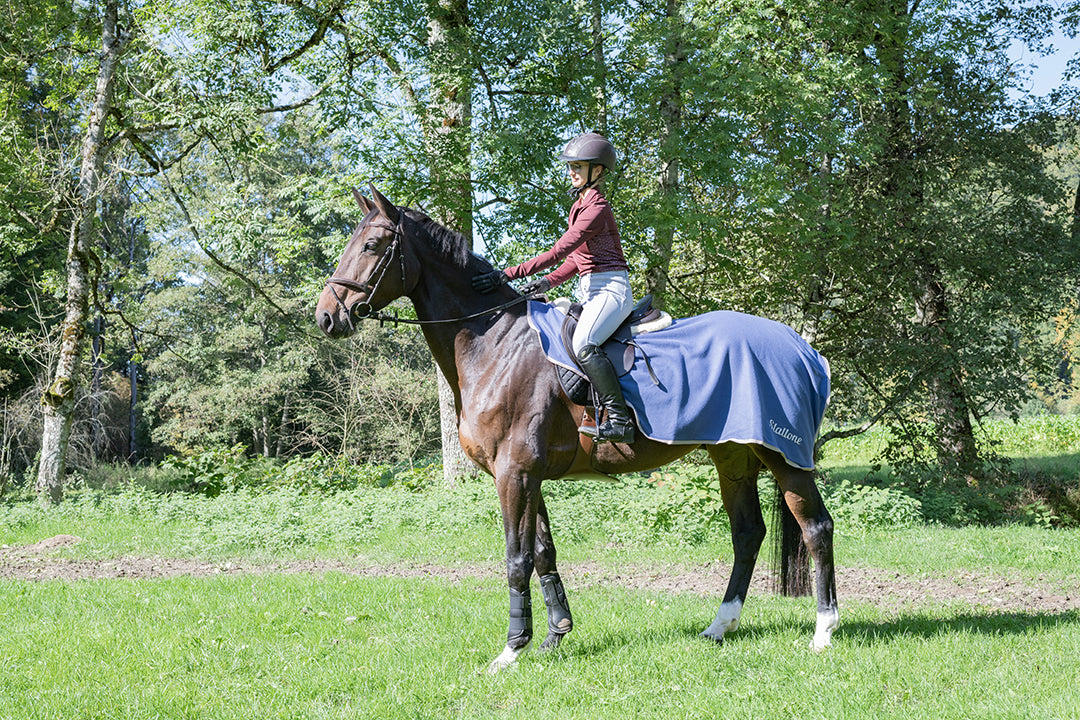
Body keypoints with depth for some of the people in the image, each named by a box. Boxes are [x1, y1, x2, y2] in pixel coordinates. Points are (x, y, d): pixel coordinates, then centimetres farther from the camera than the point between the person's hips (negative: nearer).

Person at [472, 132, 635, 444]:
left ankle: (620, 420, -31)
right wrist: (548, 282, 5)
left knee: (583, 346, -32)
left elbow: (558, 252, -21)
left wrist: (508, 275, -23)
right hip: (589, 293, 11)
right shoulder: (579, 206, 18)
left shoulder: (596, 208, -13)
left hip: (611, 290, -11)